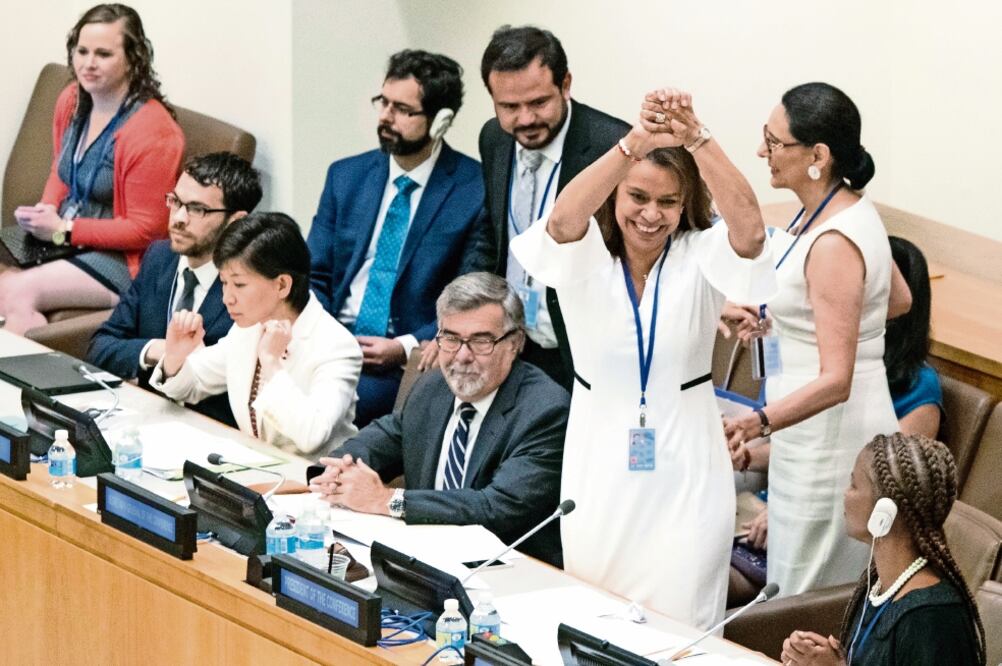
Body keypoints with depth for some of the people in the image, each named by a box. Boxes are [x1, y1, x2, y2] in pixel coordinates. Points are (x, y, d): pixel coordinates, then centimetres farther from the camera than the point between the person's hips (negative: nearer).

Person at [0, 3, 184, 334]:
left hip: (122, 258, -8)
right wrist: (47, 210, 0)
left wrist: (63, 229, -17)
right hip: (64, 240, 8)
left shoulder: (150, 130, -19)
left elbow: (145, 229, -15)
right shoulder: (71, 101, 4)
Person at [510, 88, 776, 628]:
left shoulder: (701, 255, -6)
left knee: (679, 626, 3)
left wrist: (695, 138, -40)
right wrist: (633, 143, -43)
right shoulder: (583, 254, -5)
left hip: (683, 463, -1)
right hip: (599, 460, 1)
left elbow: (749, 230, -28)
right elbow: (563, 218, -28)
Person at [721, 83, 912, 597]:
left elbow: (836, 379, -28)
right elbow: (899, 299, 21)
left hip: (830, 437, -10)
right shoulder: (846, 206, 6)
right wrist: (792, 312, 22)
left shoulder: (833, 245, -24)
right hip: (816, 434, 10)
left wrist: (759, 421, -41)